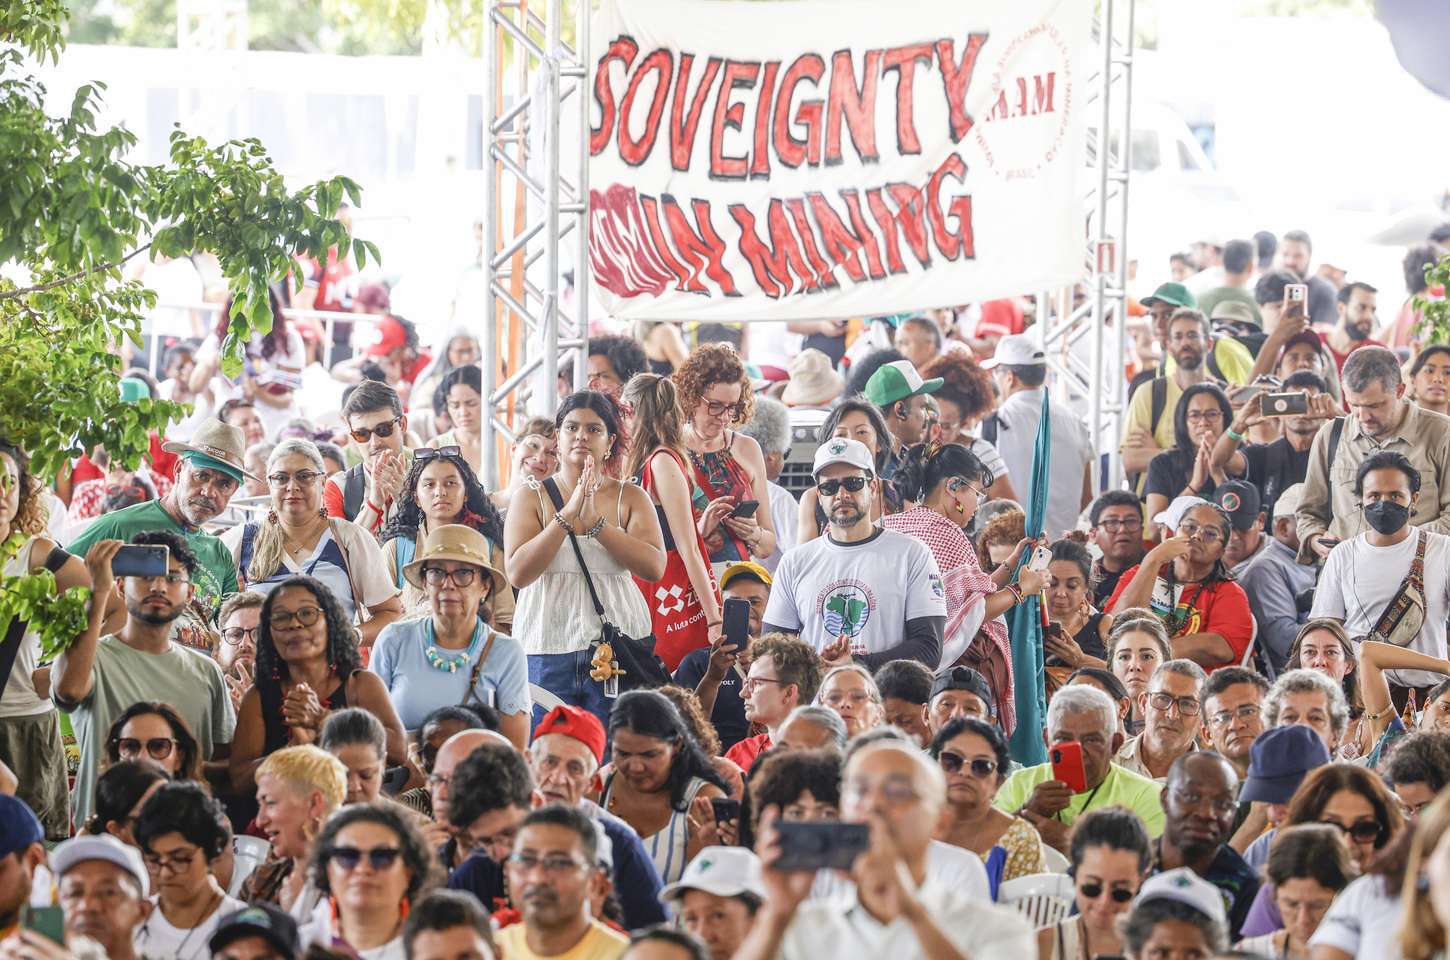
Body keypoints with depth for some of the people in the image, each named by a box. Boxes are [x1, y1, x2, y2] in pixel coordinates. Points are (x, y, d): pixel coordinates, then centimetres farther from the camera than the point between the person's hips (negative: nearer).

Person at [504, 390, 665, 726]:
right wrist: (568, 515, -14)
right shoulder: (533, 499, 6)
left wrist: (596, 522, -14)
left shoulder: (631, 497, 8)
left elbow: (655, 567, -7)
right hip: (548, 644, 0)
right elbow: (517, 573, -8)